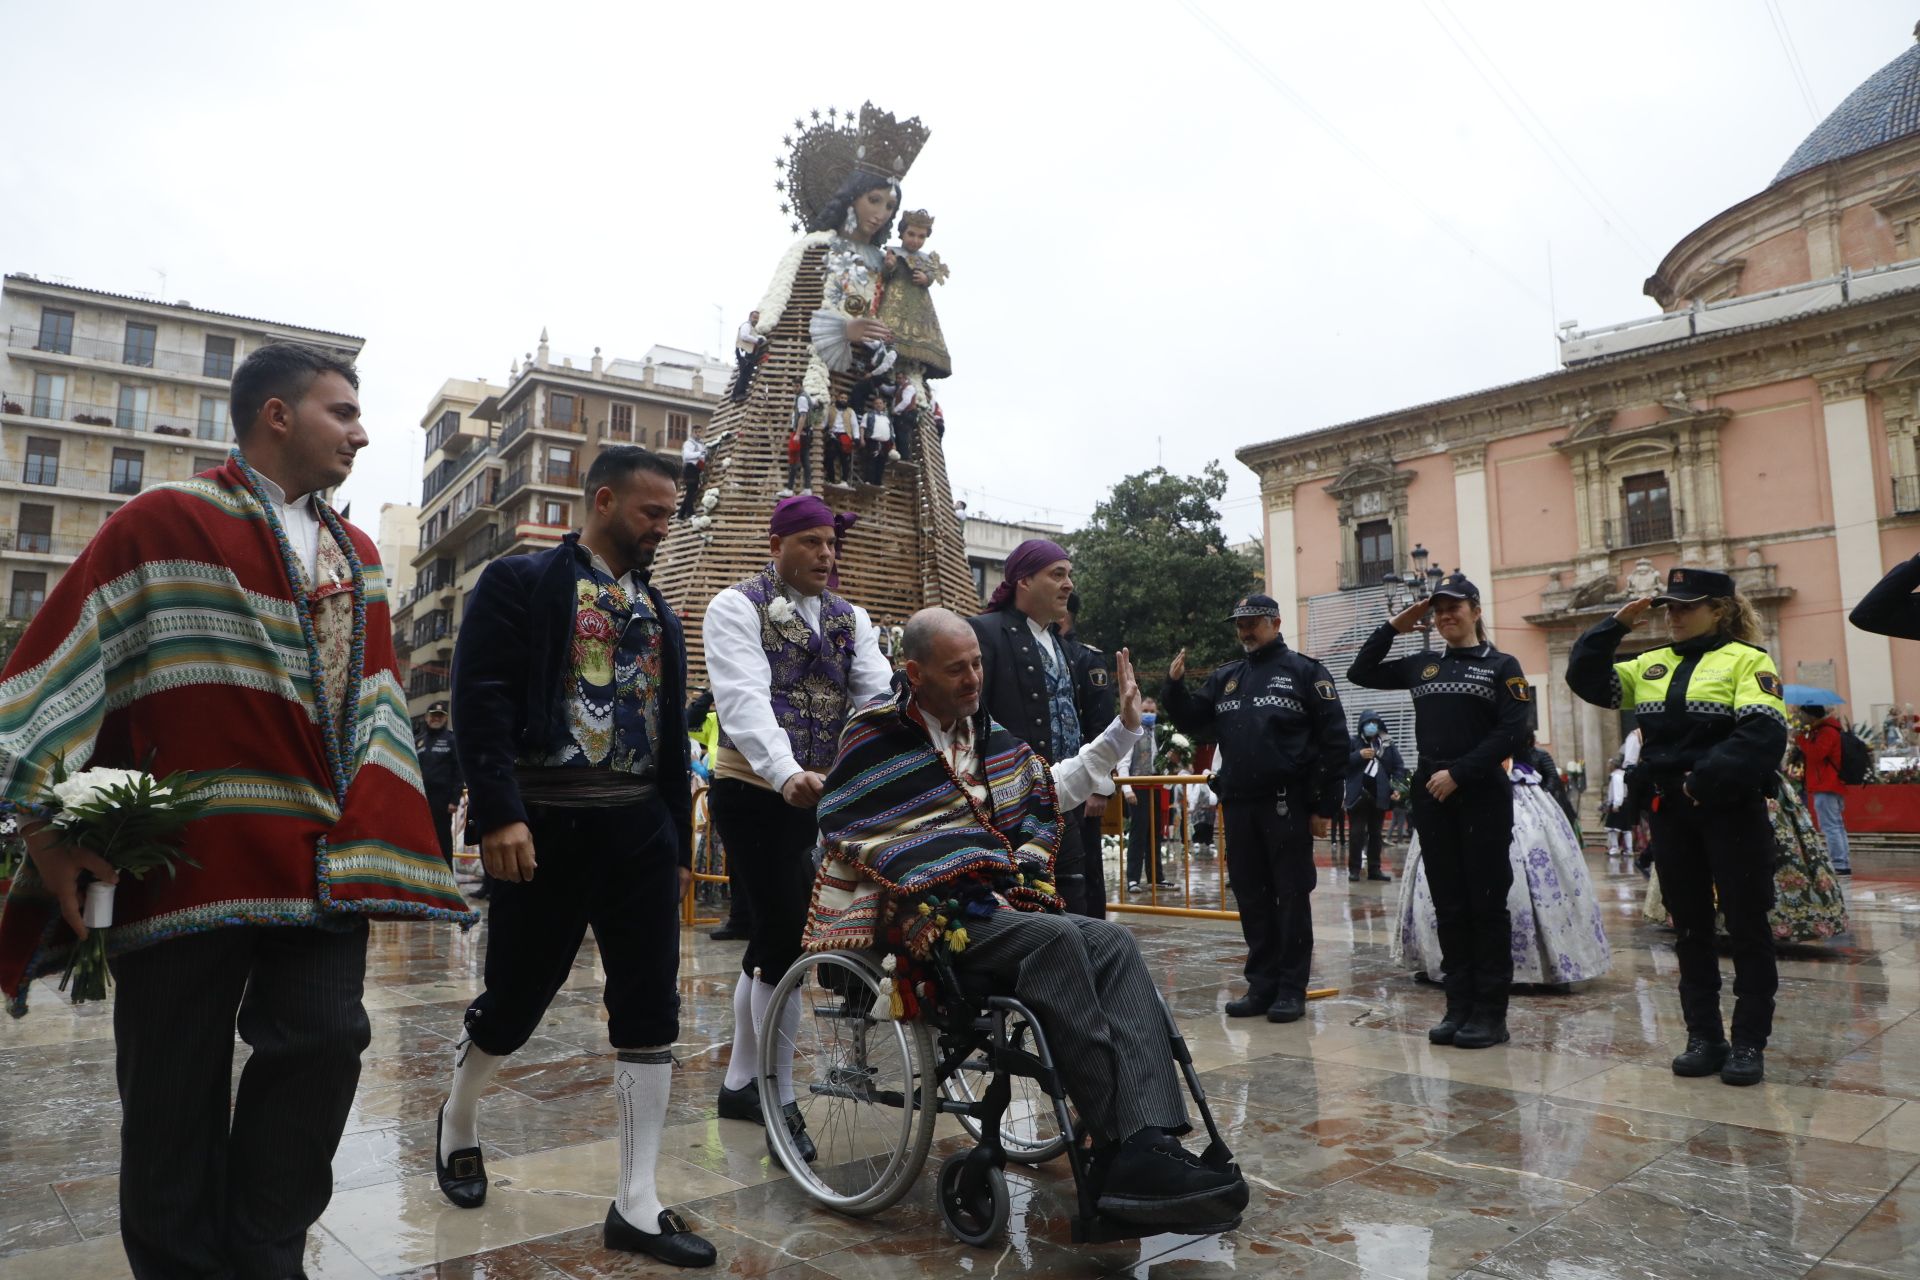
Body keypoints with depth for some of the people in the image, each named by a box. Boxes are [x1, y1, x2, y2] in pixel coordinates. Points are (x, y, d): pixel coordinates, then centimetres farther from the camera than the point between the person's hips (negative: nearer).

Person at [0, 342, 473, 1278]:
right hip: (189, 857, -4)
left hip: (321, 861, 4)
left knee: (325, 1040, -4)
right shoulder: (162, 524, 0)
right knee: (177, 1085, 5)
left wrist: (368, 831, 3)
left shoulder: (354, 557, 16)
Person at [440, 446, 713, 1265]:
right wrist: (501, 814, -21)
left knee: (651, 1015, 2)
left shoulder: (658, 613, 16)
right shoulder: (519, 583, -2)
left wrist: (679, 844, 15)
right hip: (545, 826, -5)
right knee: (514, 1000, 7)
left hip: (639, 828, 6)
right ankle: (457, 1124, 39)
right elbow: (479, 702, -12)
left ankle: (636, 1207, 11)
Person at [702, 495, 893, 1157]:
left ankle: (740, 1083, 30)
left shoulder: (849, 618, 11)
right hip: (755, 792, -6)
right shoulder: (737, 607, -7)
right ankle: (781, 1100, 5)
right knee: (784, 941, -9)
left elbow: (880, 691, -4)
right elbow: (744, 698, -22)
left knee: (769, 939, 15)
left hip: (819, 797, 6)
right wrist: (786, 773, -39)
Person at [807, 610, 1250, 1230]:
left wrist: (1124, 727, 27)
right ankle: (1122, 1150, -34)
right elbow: (844, 843, -2)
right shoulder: (877, 737, 0)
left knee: (1114, 942, -22)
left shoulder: (987, 734, 22)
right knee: (1057, 939, -34)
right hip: (931, 917, -7)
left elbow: (1053, 789, 31)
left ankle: (1148, 1149, -37)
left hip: (999, 906, 7)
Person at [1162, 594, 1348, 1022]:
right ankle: (1262, 985, 19)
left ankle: (1292, 990, 10)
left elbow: (1333, 740, -4)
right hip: (1238, 805, 5)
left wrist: (1324, 806, -8)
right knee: (1251, 899, 10)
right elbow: (1192, 720, 15)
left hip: (1286, 805, -5)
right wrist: (1175, 686, -3)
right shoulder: (1224, 677, 15)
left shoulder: (1303, 672, 0)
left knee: (1291, 898, 2)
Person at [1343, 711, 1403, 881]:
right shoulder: (1353, 742, -2)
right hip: (1358, 795, -3)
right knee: (1357, 833, -3)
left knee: (1376, 833, 10)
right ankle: (1354, 869, 1)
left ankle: (1374, 869, 16)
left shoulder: (1388, 744, 5)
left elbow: (1399, 767, 6)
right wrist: (1359, 755, -20)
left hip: (1379, 795, 3)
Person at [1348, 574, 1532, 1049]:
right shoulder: (1421, 666, 12)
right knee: (1449, 906, 8)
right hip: (1431, 798, 4)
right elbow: (1360, 672, 18)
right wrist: (1393, 626, 10)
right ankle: (1459, 1006, 16)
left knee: (1486, 904, 1)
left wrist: (1458, 773, -15)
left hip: (1482, 797, -4)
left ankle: (1490, 1012, 9)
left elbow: (1513, 733, -9)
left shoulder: (1501, 666, 0)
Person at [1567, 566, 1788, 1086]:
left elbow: (1762, 735, -17)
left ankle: (1750, 1042, 14)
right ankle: (1704, 1037, 20)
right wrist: (1614, 627, 1)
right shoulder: (1653, 665, 13)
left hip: (1732, 812, -5)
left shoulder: (1748, 660, -5)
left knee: (1746, 926, 3)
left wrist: (1706, 778, -24)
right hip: (1671, 814, 6)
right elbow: (1586, 679, 8)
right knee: (1690, 927, 11)